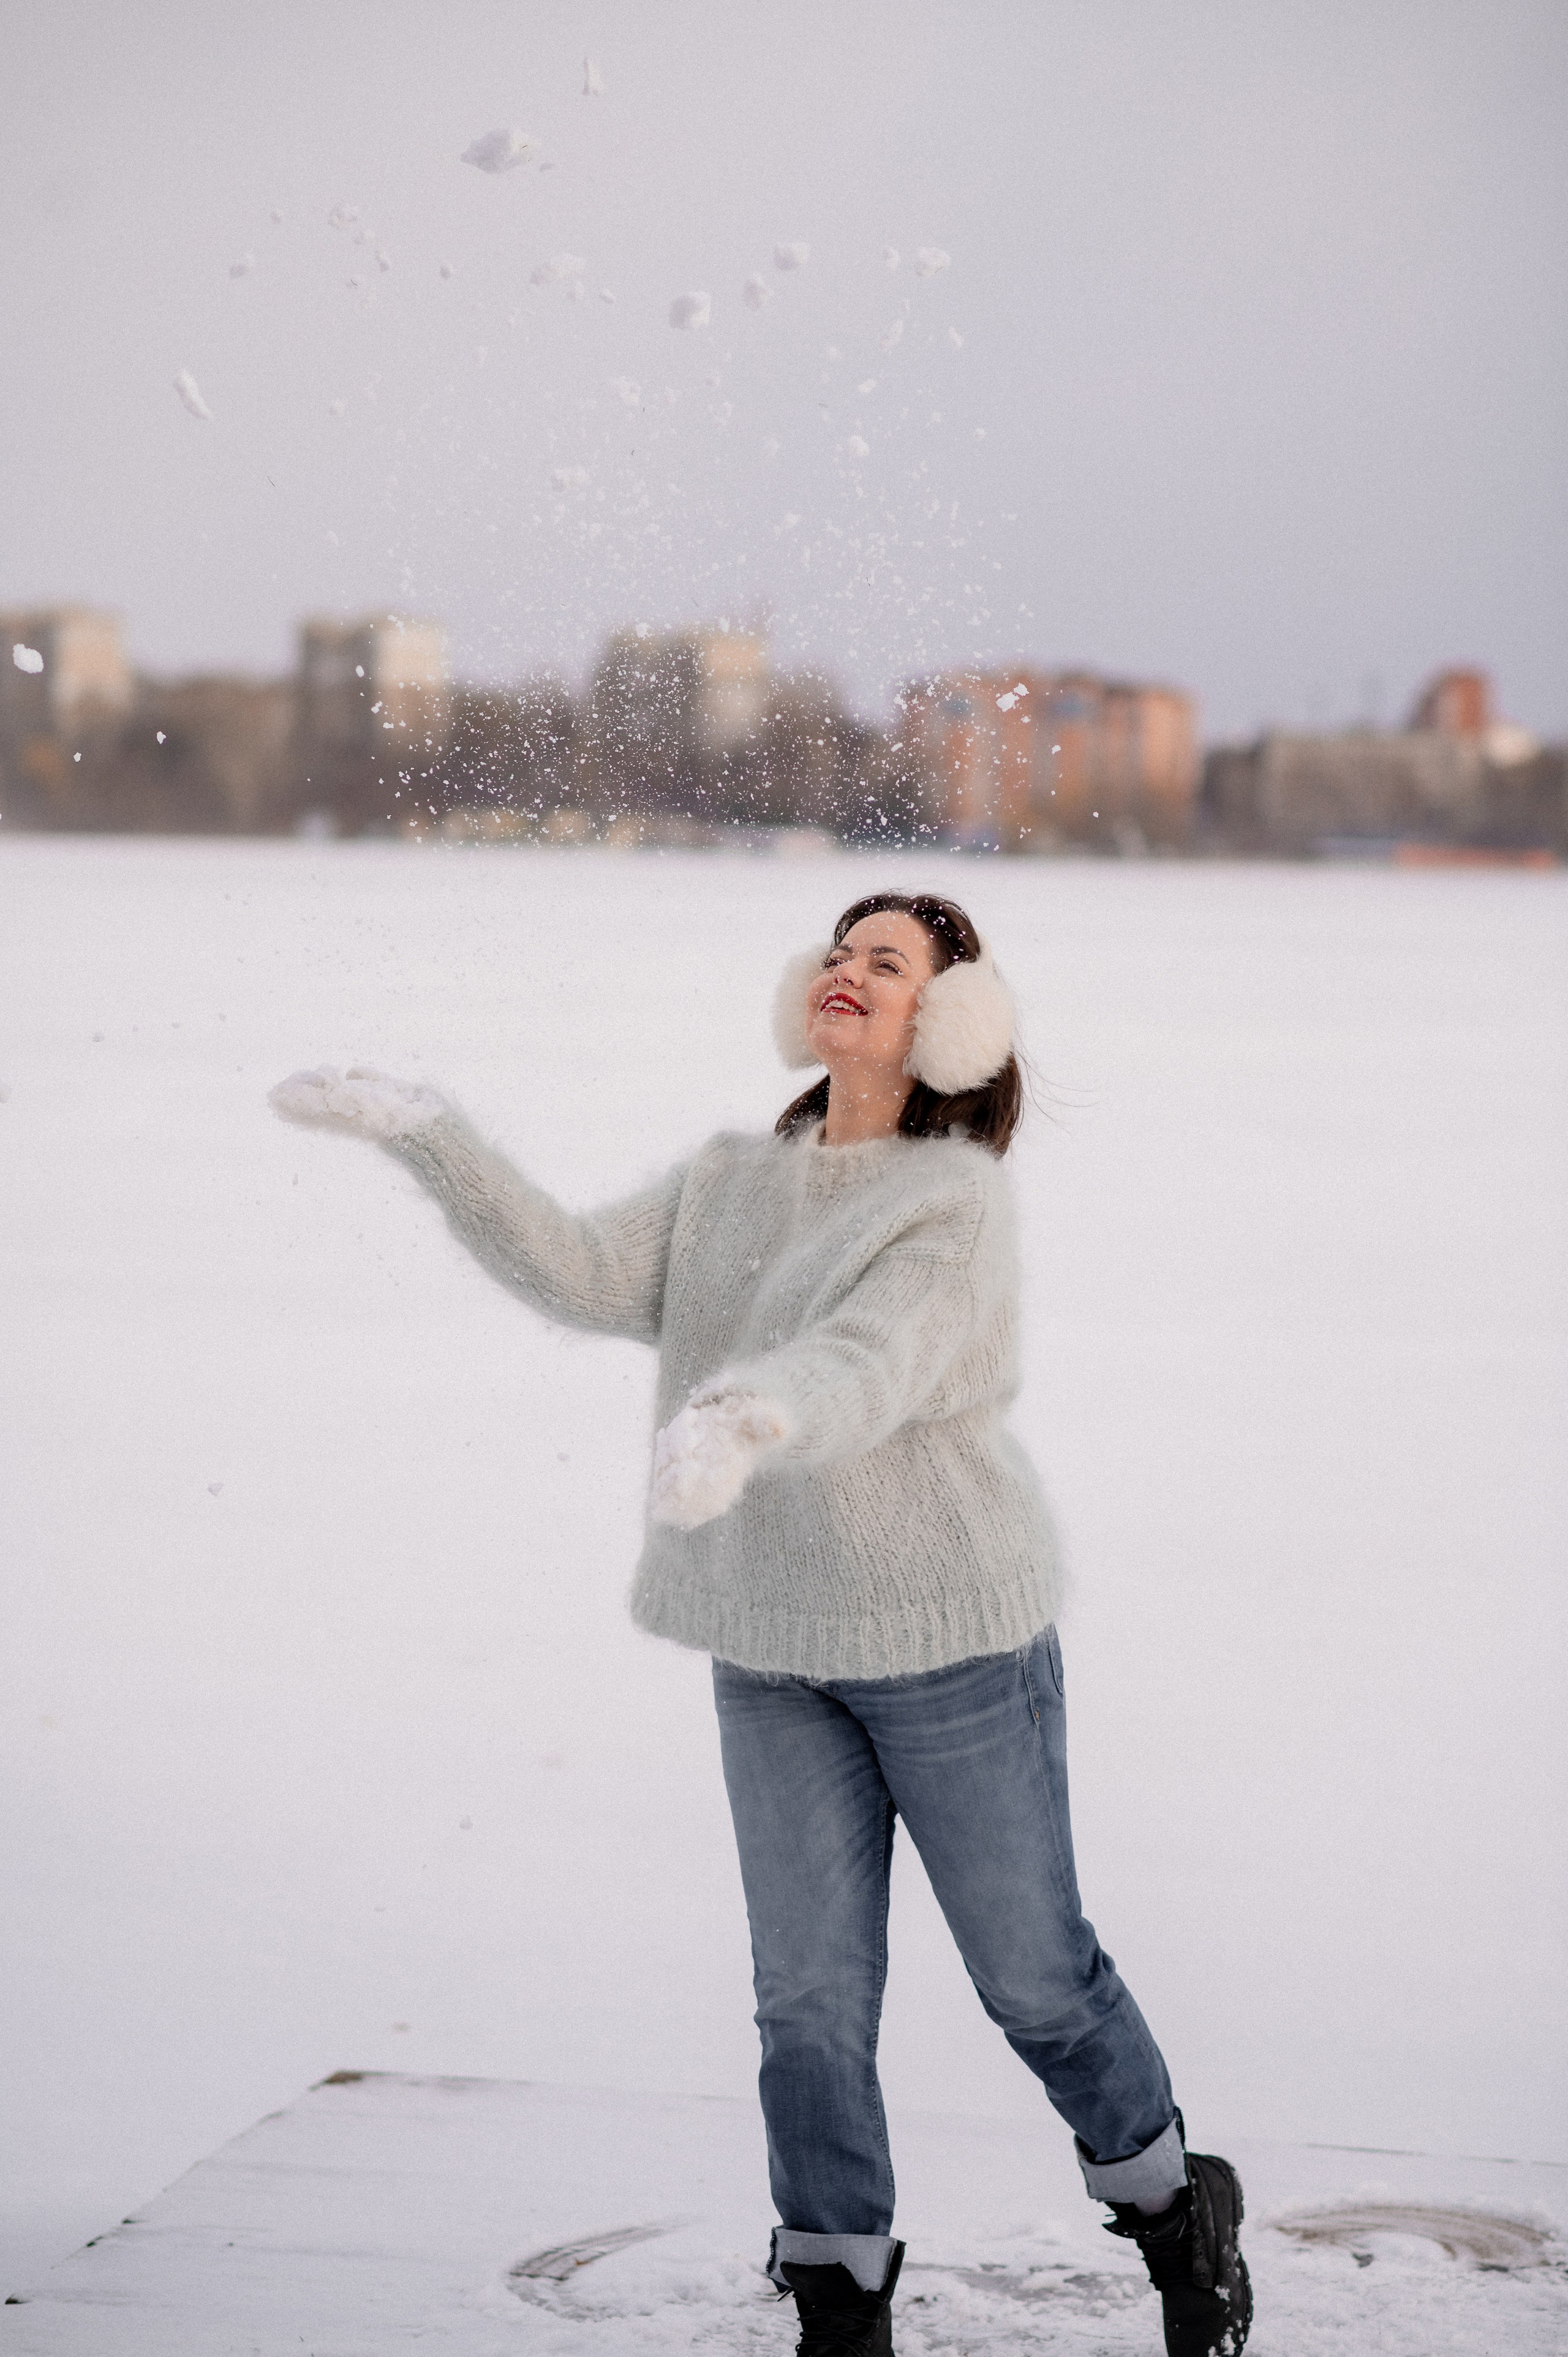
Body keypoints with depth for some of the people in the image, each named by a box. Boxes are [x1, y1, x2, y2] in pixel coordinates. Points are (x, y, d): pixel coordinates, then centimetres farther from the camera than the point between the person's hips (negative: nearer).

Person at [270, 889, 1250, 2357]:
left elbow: (871, 1367, -28)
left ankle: (1172, 2207, 30)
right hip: (771, 1648, 5)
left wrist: (751, 1420, -49)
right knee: (808, 1993, 5)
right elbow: (584, 1275, -4)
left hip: (954, 1639, -5)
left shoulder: (958, 1195, -11)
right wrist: (429, 1141, -13)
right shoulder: (727, 1184, 8)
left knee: (1034, 1974, 6)